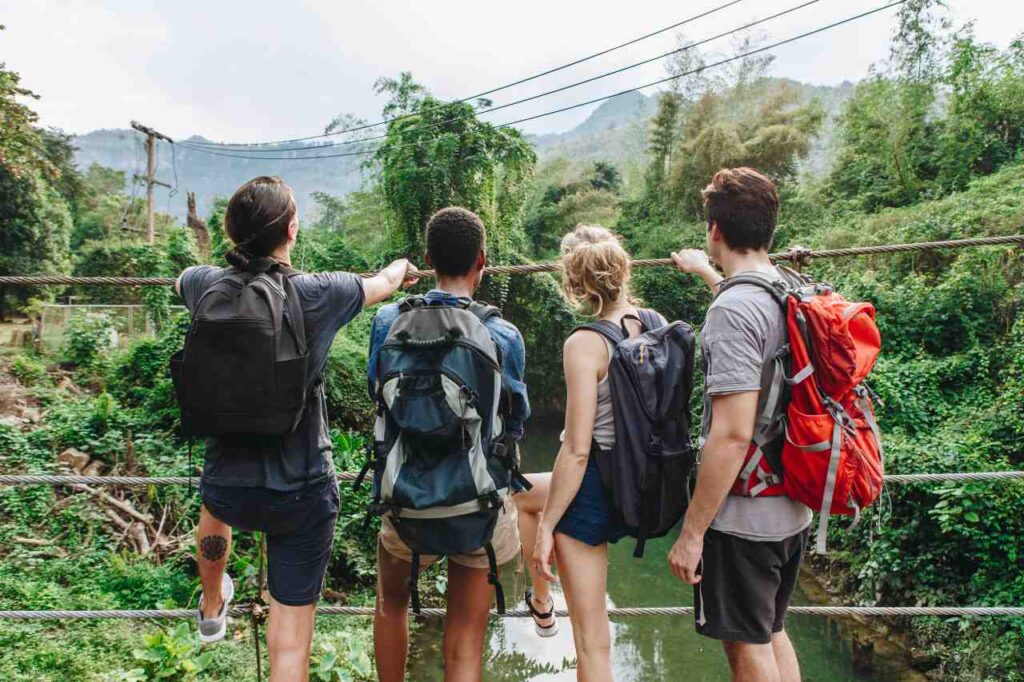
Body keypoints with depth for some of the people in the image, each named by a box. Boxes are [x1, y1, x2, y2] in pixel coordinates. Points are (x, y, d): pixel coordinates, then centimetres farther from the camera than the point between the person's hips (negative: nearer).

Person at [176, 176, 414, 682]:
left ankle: (211, 609, 66)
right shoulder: (317, 295, -14)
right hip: (302, 494, -4)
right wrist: (403, 266, 31)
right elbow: (385, 283, 7)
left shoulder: (208, 287, -7)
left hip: (227, 490, 4)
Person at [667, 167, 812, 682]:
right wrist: (706, 273, 46)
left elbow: (733, 434, -26)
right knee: (772, 633, 23)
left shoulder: (731, 310, -22)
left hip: (742, 518, -8)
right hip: (792, 510, 8)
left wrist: (692, 532, -19)